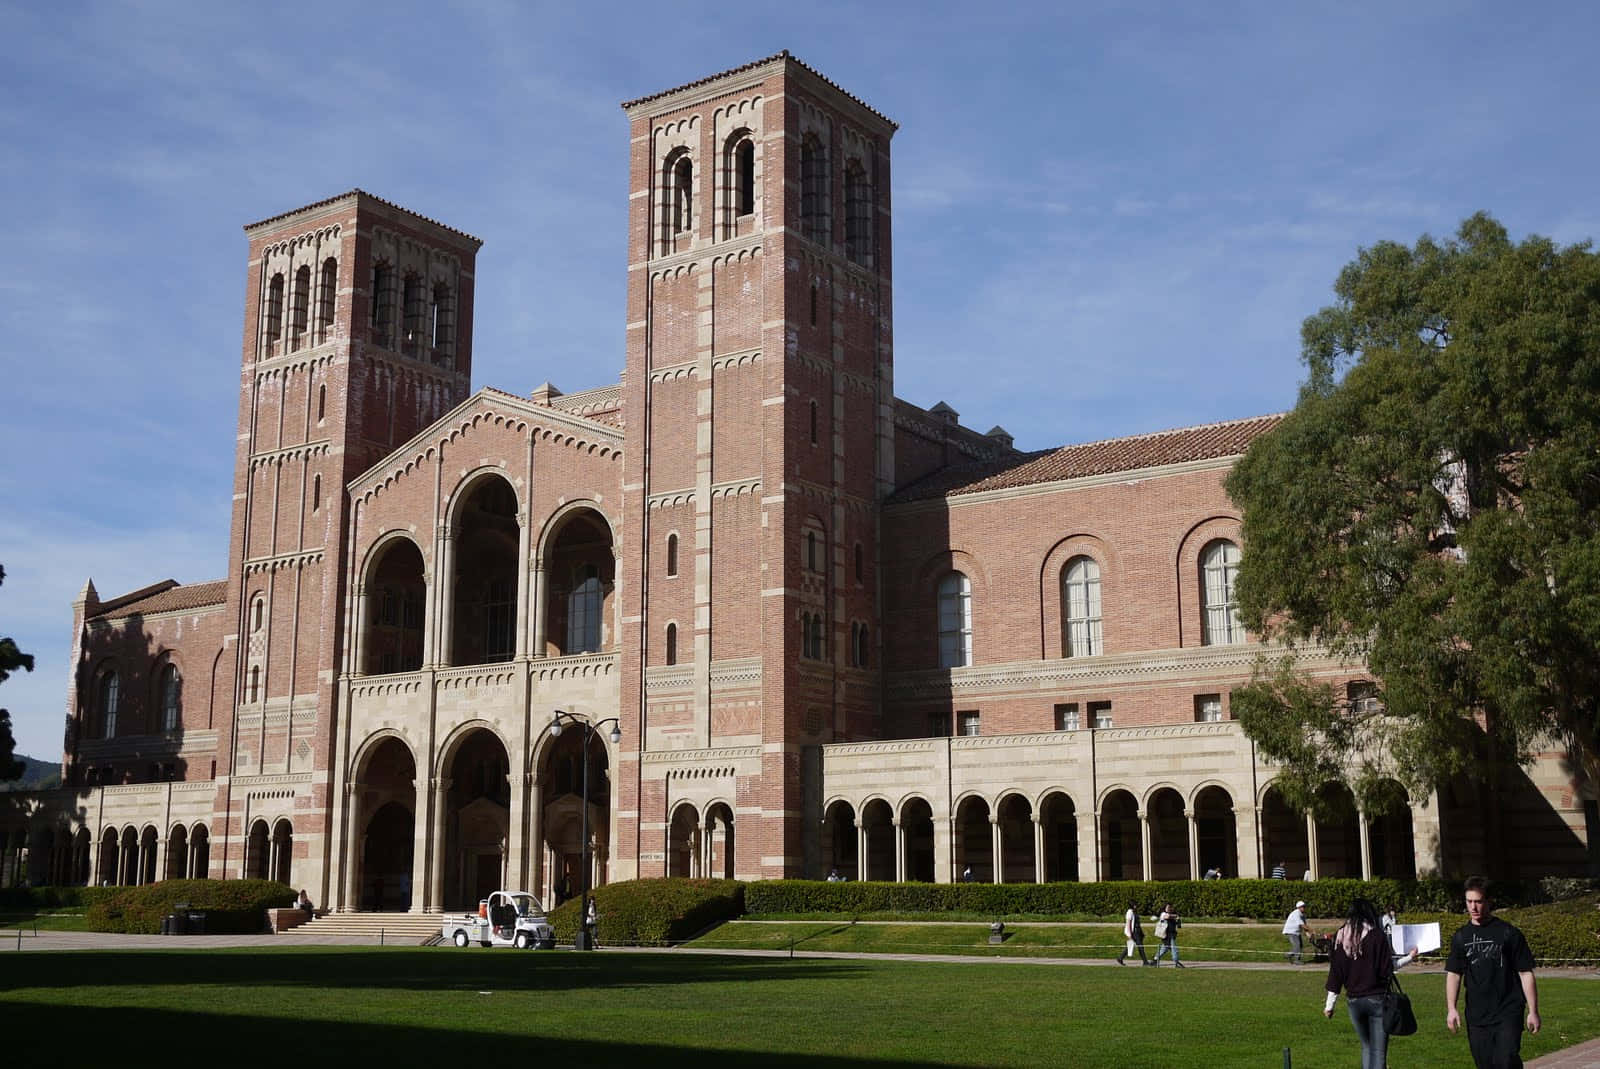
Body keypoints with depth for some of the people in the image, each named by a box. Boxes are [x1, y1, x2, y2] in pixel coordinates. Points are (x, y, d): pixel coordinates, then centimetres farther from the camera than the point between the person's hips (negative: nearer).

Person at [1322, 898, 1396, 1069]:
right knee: (1378, 1051, 0)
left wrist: (1329, 1005, 10)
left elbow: (1335, 973, 4)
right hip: (1377, 999, -4)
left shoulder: (1340, 937, 2)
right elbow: (1387, 969, -10)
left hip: (1353, 1000, 4)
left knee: (1366, 1047, 21)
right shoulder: (1376, 935, -9)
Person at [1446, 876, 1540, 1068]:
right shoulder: (1461, 937, 8)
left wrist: (1533, 1011, -3)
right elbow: (1453, 974, 8)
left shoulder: (1508, 933, -2)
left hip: (1508, 1012, -3)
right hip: (1476, 1015, 4)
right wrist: (1451, 1009, -3)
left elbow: (1526, 973, 0)